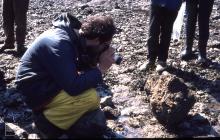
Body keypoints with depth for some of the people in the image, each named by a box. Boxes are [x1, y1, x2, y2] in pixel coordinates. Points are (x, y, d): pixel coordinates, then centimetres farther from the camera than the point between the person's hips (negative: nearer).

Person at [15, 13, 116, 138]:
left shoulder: (76, 35, -3)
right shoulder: (60, 44, -30)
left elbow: (82, 67, 8)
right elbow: (73, 87, -32)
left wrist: (97, 62, -10)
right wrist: (100, 68, -23)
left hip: (51, 80, 9)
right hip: (37, 90, -9)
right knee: (91, 98, -25)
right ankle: (48, 121, -6)